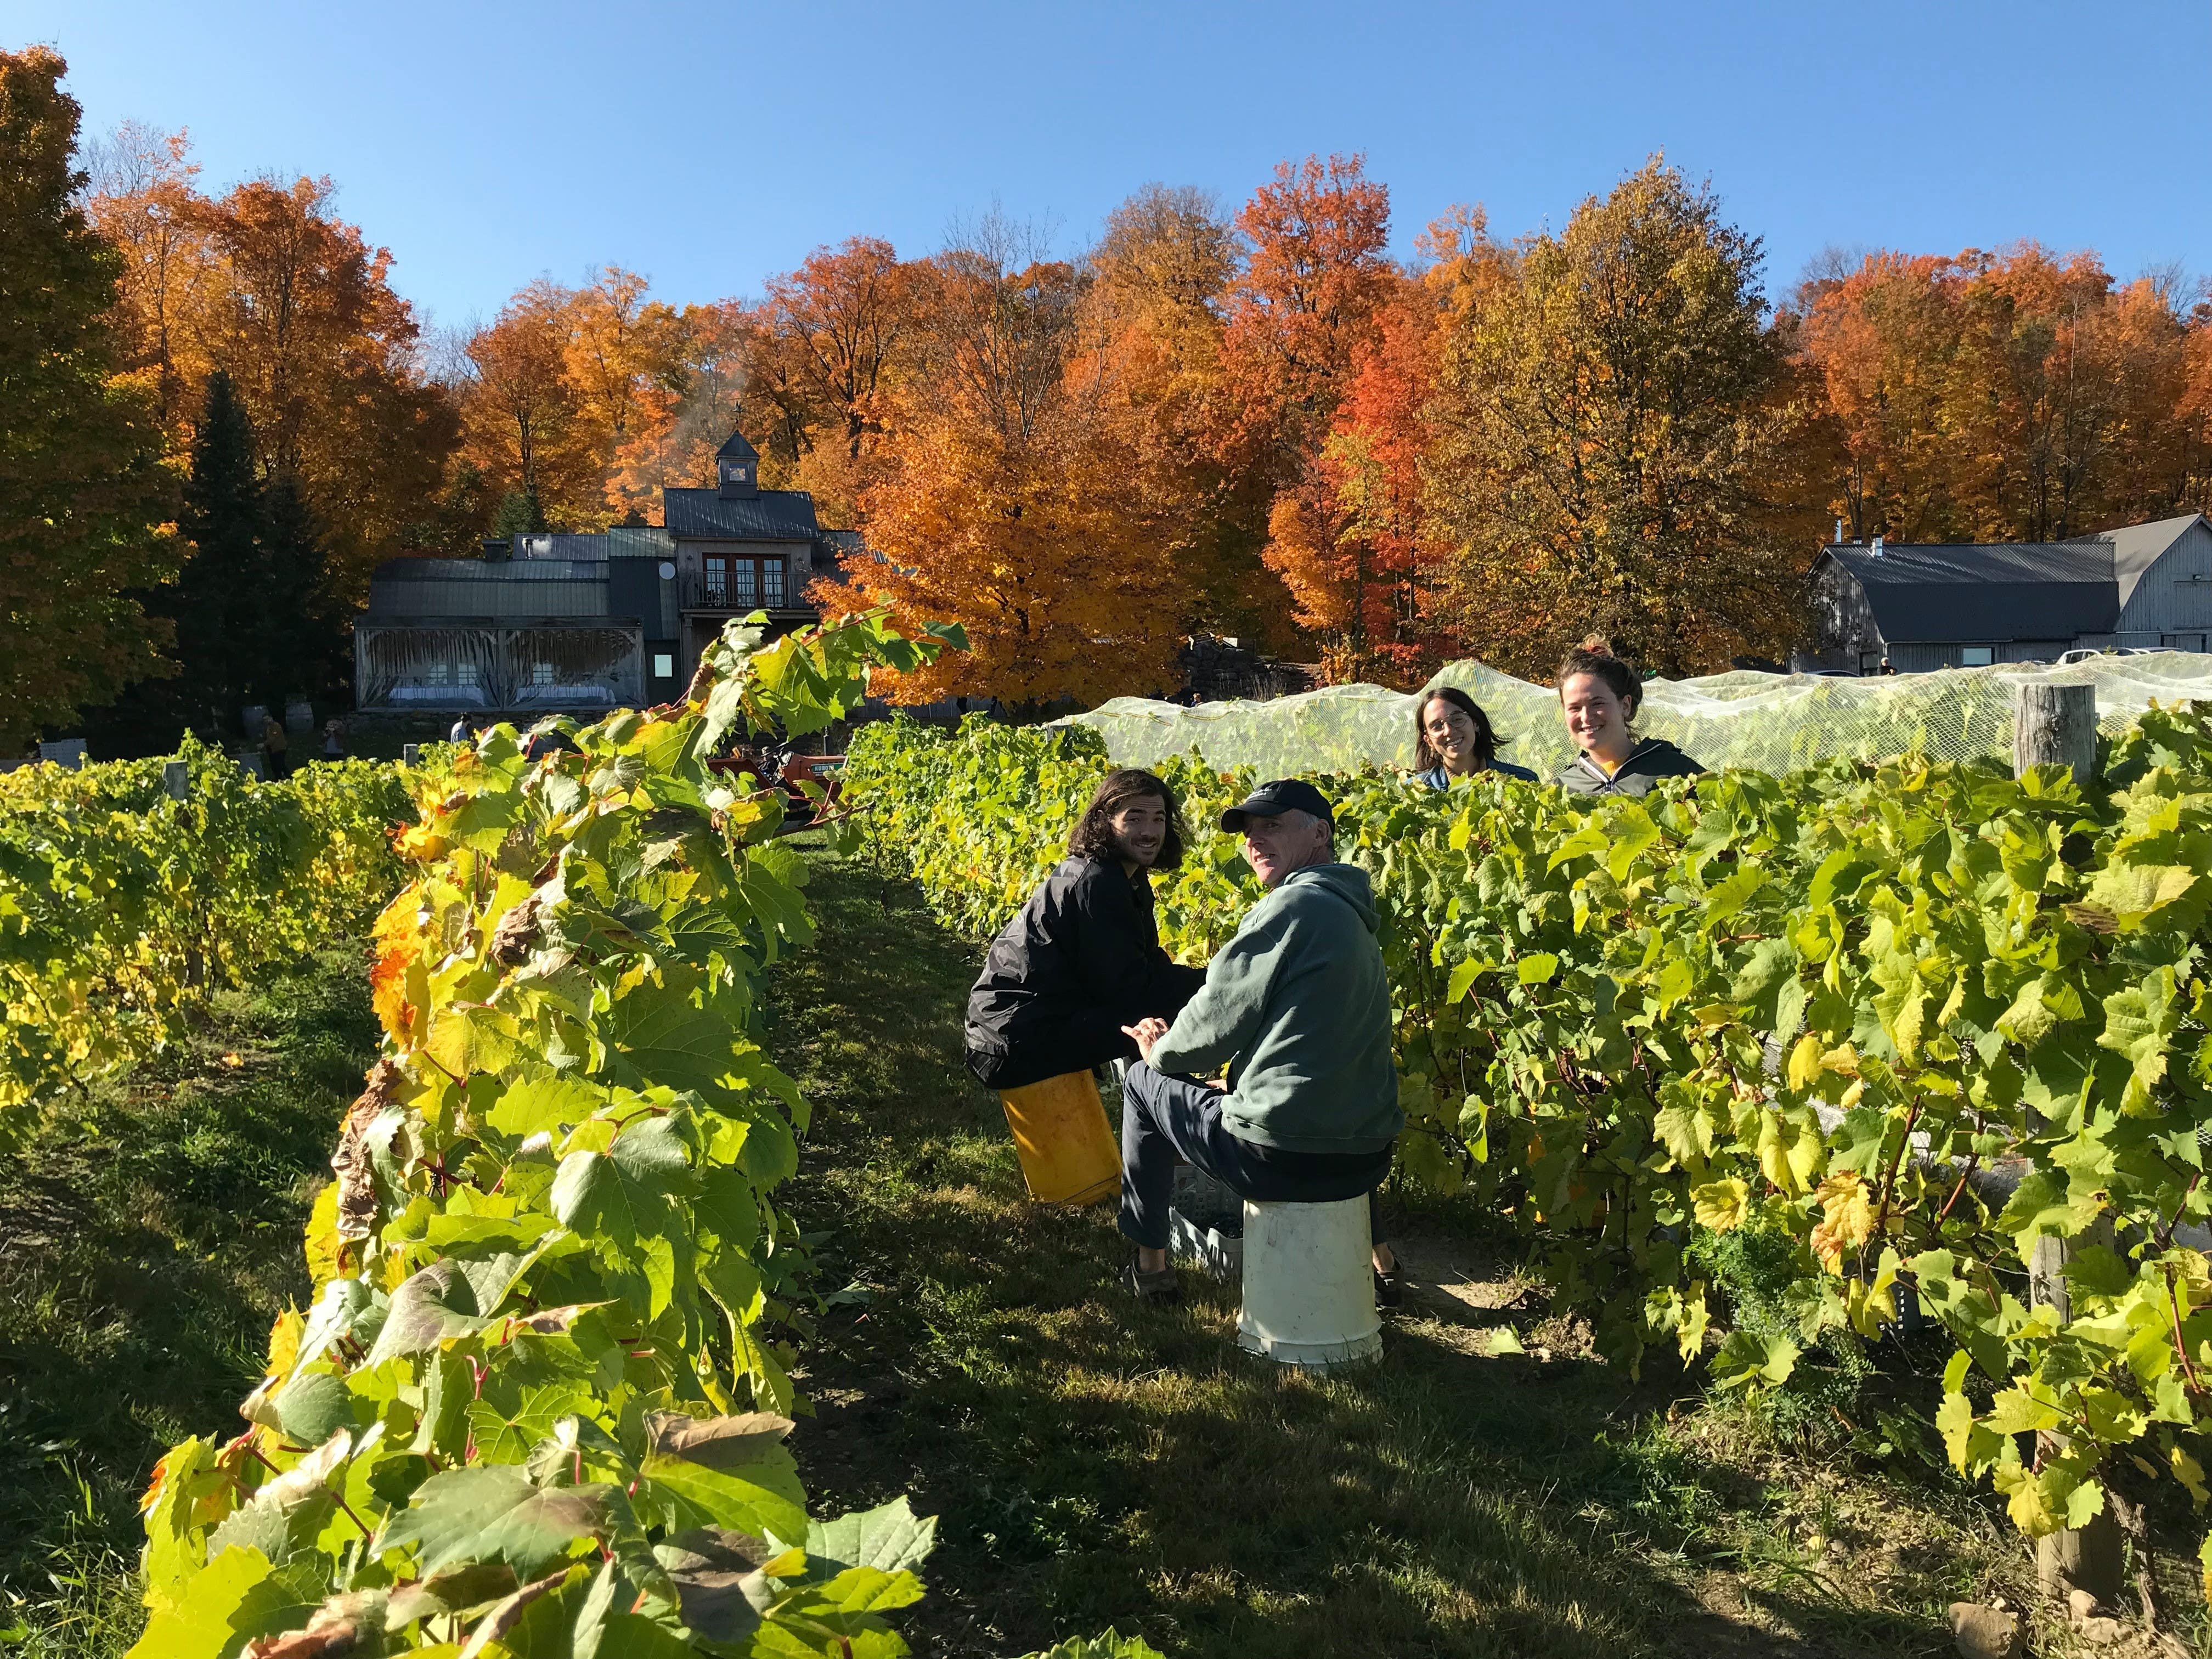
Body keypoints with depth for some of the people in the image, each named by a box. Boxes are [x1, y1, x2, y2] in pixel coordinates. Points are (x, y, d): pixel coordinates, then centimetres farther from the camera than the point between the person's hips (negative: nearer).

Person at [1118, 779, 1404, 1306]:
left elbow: (1219, 1020, -11)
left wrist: (1162, 1053, 10)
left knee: (1144, 1081, 14)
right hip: (1367, 1158, 9)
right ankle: (1377, 1254, 37)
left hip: (1280, 1161, -8)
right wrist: (1176, 1041, 16)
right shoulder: (1352, 914, 14)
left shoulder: (1292, 906, -14)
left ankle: (1150, 1264, 23)